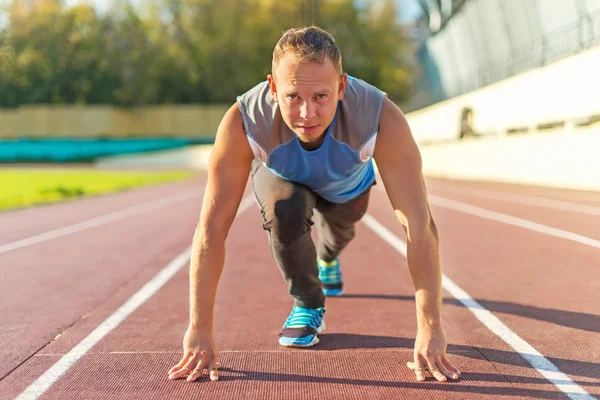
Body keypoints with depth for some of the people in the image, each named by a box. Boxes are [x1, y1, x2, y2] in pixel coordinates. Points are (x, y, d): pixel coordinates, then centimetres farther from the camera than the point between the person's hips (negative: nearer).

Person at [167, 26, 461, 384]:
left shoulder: (382, 119, -45)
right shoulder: (243, 123, -44)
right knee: (286, 212, -32)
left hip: (347, 183, 1)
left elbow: (419, 224, -45)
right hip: (280, 176, -1)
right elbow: (212, 226, -39)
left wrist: (430, 330, -48)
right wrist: (200, 332, -40)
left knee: (340, 230, 28)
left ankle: (327, 259, 67)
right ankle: (308, 304, -3)